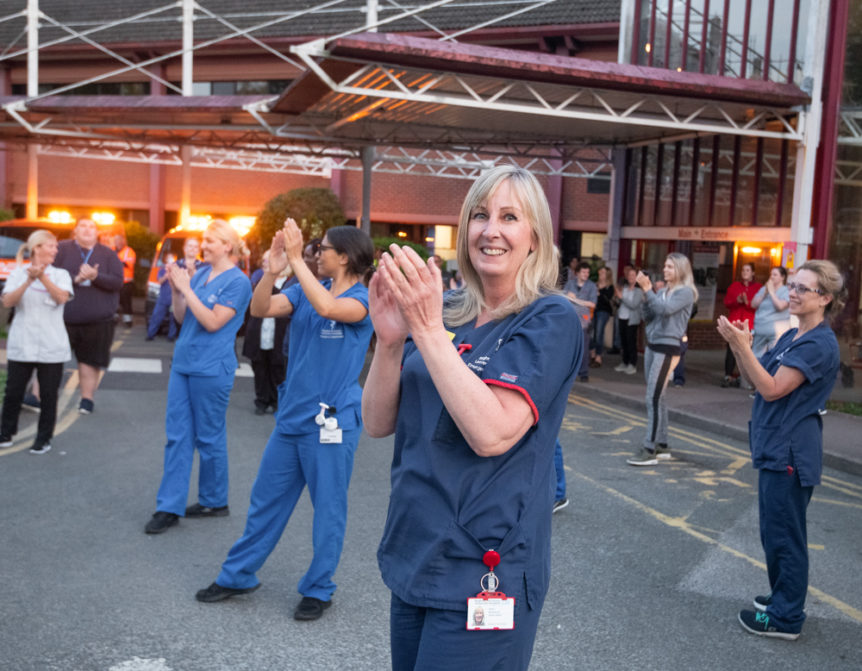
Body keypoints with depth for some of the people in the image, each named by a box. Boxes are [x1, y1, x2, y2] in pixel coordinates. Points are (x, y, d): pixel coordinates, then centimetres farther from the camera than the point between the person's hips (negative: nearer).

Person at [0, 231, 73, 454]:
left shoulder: (60, 274, 4)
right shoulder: (18, 274, 4)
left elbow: (62, 297, -15)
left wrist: (42, 277, -26)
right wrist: (29, 281, -22)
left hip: (52, 347, 0)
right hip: (21, 345, 0)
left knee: (48, 394, 3)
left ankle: (44, 438, 14)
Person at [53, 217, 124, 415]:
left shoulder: (108, 254, 8)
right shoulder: (62, 249, 4)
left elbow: (118, 282, -2)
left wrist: (95, 276, -18)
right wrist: (75, 278, -21)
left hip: (97, 320, 1)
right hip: (63, 317, -1)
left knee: (90, 359, 5)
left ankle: (87, 397, 18)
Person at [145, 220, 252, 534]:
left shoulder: (237, 282, -10)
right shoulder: (199, 274, 10)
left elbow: (213, 322, -18)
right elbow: (181, 317, 12)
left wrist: (186, 288, -16)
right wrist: (175, 289, -3)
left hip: (211, 368, -7)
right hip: (183, 362, 7)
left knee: (209, 437, 5)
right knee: (177, 435, 7)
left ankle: (214, 501, 22)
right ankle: (170, 506, 12)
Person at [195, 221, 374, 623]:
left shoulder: (362, 300, -10)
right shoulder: (307, 290, 8)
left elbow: (327, 307, -31)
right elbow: (261, 309, -4)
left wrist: (296, 259, -28)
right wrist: (272, 271, -20)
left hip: (331, 422, -6)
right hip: (291, 416, 6)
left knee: (328, 509, 6)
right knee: (266, 500, 16)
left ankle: (318, 589, 22)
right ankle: (238, 575, 29)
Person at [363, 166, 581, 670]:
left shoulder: (551, 319, -11)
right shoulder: (442, 310, 5)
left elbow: (491, 433, -24)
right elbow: (379, 423, 1)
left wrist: (428, 330, -25)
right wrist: (389, 340, -15)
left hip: (482, 570, -6)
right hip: (415, 554, 6)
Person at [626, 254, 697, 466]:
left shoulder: (686, 292, -7)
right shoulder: (662, 290, 14)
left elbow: (665, 309, -22)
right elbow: (648, 317, 10)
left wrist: (647, 289, -22)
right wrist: (646, 292, -1)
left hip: (668, 348, -8)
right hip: (652, 345, 8)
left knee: (653, 397, -12)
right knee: (656, 397, 11)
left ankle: (649, 450, -11)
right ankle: (662, 445, 19)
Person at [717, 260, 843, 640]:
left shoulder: (820, 345, -17)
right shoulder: (790, 338, 11)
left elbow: (772, 389, -22)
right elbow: (755, 379, 10)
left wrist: (742, 345, -26)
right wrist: (739, 347, -5)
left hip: (791, 452, -9)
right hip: (774, 447, 9)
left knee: (784, 536, 1)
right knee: (774, 533, 20)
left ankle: (786, 619, 13)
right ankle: (783, 597, 36)